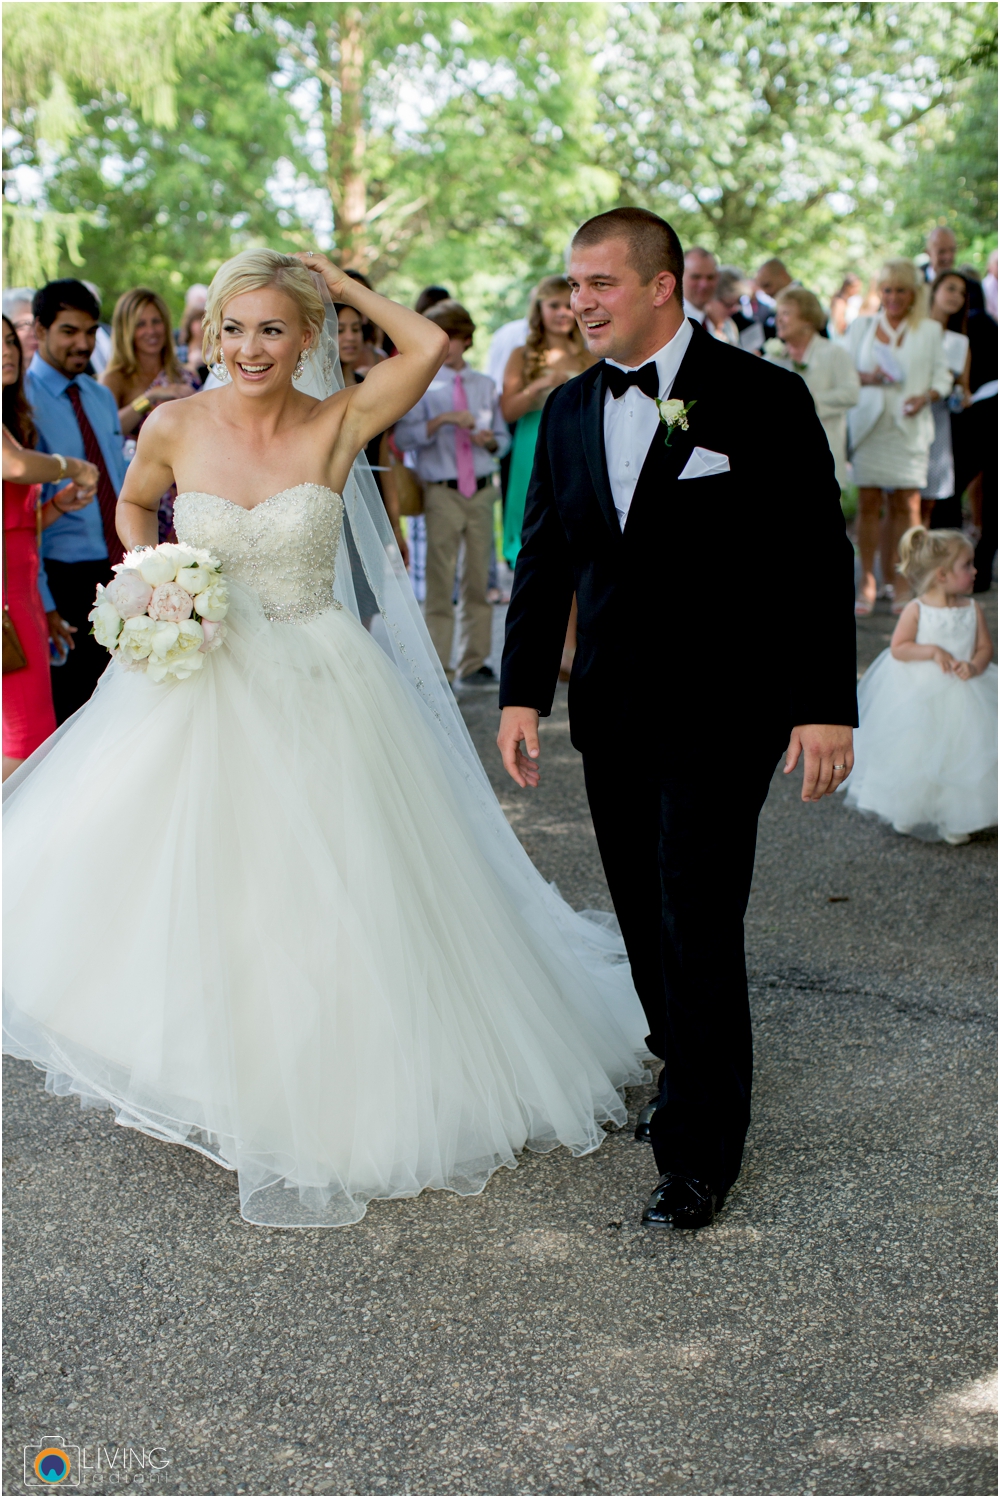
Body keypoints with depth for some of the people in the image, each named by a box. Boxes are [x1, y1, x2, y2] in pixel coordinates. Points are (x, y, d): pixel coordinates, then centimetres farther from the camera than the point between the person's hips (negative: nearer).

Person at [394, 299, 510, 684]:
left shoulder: (485, 385, 13)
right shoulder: (422, 385, 1)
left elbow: (504, 438, 17)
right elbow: (403, 437, -10)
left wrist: (489, 439, -5)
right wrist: (443, 419, -21)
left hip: (481, 490, 4)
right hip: (442, 492, -4)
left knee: (477, 579, 9)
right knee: (439, 582, -5)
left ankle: (473, 662, 18)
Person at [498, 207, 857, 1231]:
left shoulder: (761, 397, -7)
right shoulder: (568, 409, 8)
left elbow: (819, 558, -7)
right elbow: (542, 560, 11)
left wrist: (825, 705, -12)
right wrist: (522, 693, 3)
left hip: (721, 705, -5)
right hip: (612, 707, 5)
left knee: (697, 919, -5)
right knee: (645, 914, 12)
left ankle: (699, 1152, 8)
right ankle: (690, 1075, 33)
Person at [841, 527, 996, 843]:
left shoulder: (972, 609, 2)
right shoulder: (916, 610, -9)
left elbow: (985, 647, 3)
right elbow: (898, 648, -11)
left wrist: (974, 666, -17)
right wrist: (932, 651, -21)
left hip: (962, 696, 3)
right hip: (919, 696, -3)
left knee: (960, 755, 3)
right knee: (915, 756, 4)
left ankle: (956, 819, 18)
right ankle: (908, 813, 25)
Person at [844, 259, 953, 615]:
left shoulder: (930, 330, 12)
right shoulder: (861, 326, 14)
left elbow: (942, 375, 8)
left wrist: (926, 396, -12)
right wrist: (865, 378, -9)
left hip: (909, 426, 0)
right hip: (869, 422, 0)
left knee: (906, 503, -4)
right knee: (868, 501, -4)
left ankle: (902, 580, 4)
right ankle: (867, 580, 3)